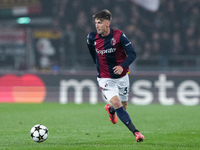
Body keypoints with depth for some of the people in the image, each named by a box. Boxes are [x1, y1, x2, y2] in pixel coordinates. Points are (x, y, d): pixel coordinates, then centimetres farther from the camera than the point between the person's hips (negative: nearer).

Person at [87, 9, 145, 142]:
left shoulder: (119, 35, -14)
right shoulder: (92, 38, -8)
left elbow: (132, 54, -16)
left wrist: (122, 66, -31)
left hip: (122, 76, 1)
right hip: (105, 78, -1)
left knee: (123, 106, 13)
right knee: (116, 103, -20)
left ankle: (110, 109, 50)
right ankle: (135, 132, -22)